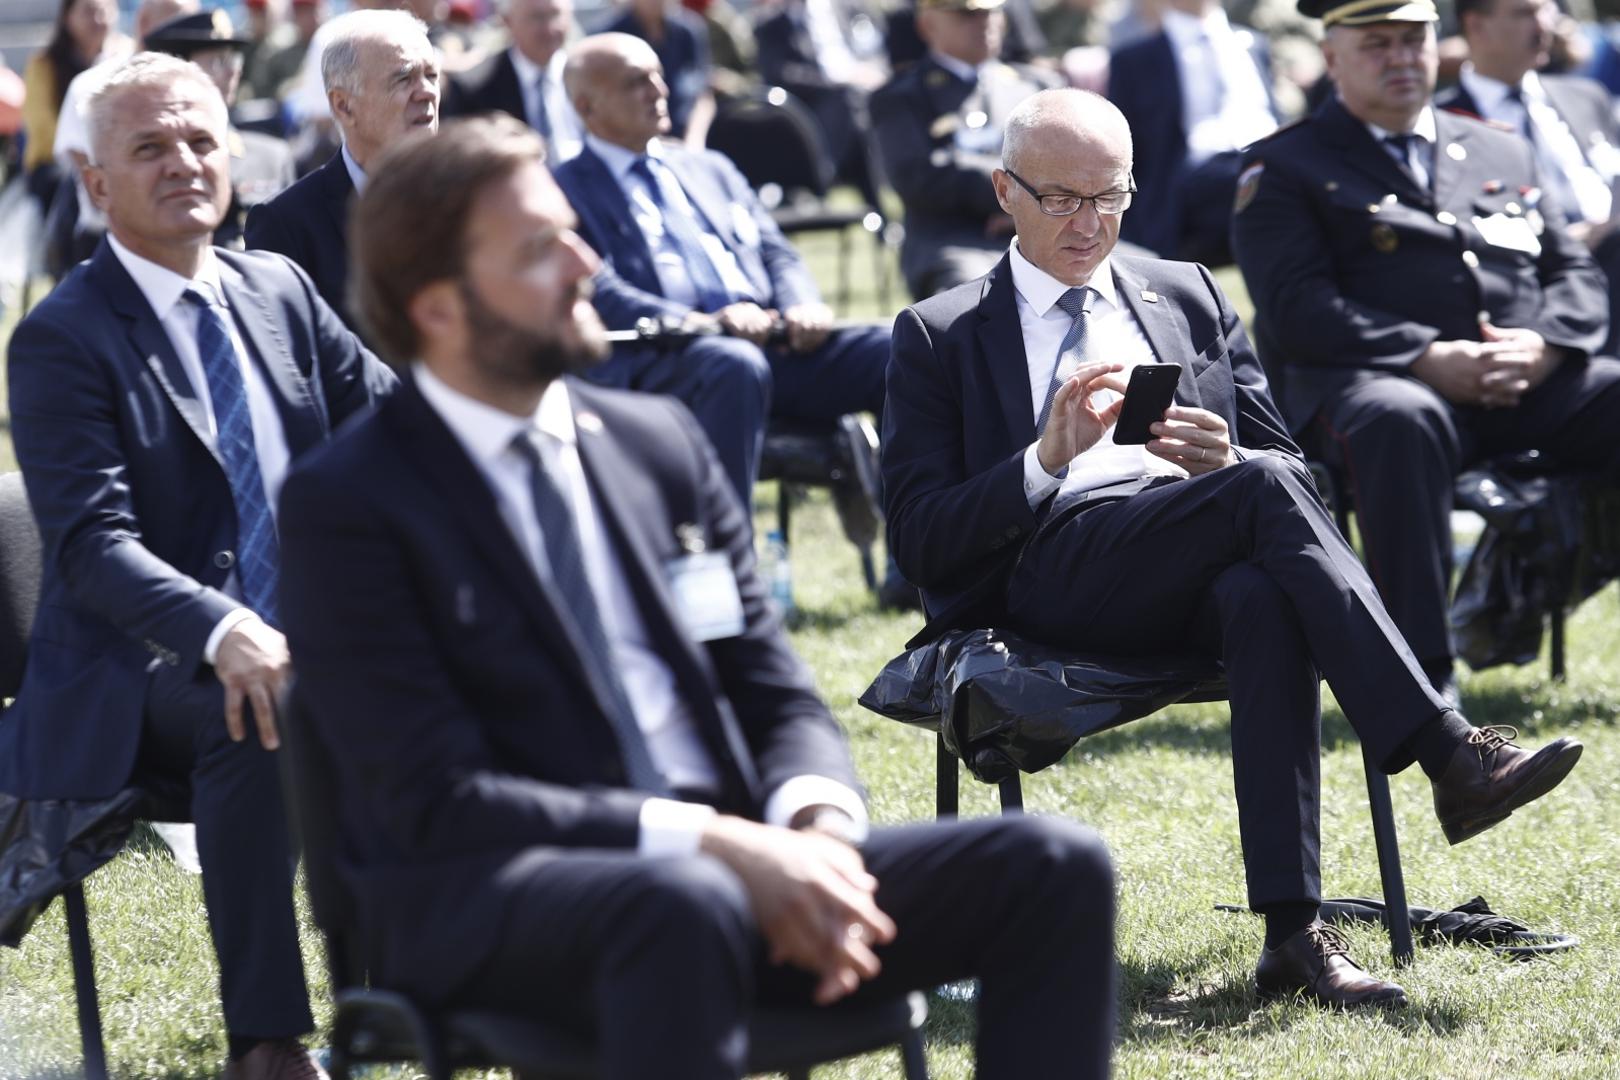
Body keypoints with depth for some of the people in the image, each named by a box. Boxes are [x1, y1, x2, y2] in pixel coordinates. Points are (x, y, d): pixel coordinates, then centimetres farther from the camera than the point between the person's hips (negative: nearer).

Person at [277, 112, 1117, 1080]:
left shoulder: (661, 442, 16)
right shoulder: (348, 504, -3)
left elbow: (777, 695, 15)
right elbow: (437, 800, -12)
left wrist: (818, 822, -10)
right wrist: (705, 840, -21)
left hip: (732, 861, 6)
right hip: (487, 899, -6)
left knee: (1053, 869, -13)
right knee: (683, 903, -40)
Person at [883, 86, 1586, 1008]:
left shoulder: (1188, 295, 25)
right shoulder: (940, 336, 14)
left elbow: (1291, 468, 20)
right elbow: (922, 542, 2)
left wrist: (1224, 461, -5)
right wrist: (1050, 456, -13)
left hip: (1201, 578, 3)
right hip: (1050, 577, -3)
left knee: (1264, 599, -37)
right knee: (1267, 486, -31)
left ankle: (1293, 932, -42)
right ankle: (1449, 755, -36)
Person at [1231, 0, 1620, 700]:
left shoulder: (1504, 154, 27)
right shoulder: (1286, 169, 11)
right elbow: (1297, 309, -4)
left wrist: (1542, 346, -5)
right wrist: (1427, 359, -16)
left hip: (1532, 382, 5)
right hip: (1374, 377, -4)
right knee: (1399, 420, -40)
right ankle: (1425, 675, -40)